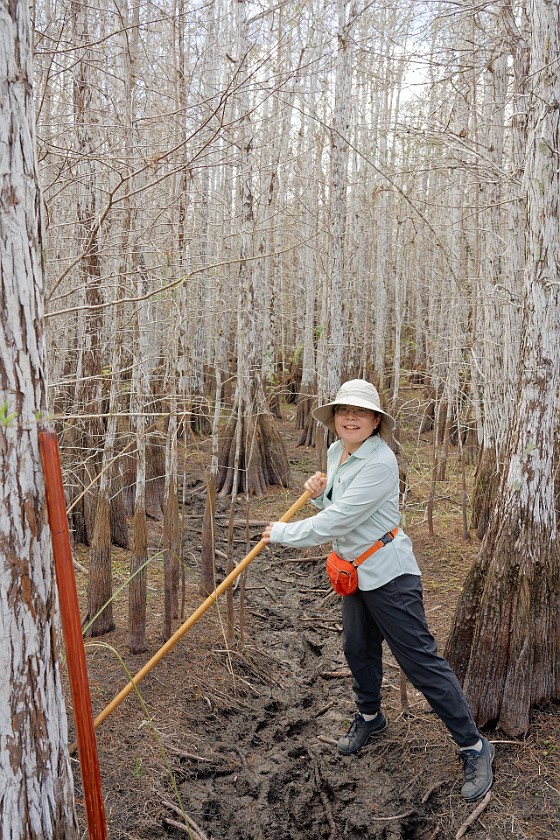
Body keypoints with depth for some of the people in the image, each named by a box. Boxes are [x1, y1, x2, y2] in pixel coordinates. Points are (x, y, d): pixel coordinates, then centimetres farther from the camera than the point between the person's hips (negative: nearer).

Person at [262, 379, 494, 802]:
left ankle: (474, 746, 13)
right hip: (356, 572, 9)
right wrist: (320, 492, -7)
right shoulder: (336, 452, 3)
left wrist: (282, 532, -15)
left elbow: (336, 522, -28)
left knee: (420, 659, -3)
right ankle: (370, 717, 47)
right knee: (358, 649, 22)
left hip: (389, 575, -9)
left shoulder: (379, 462, -26)